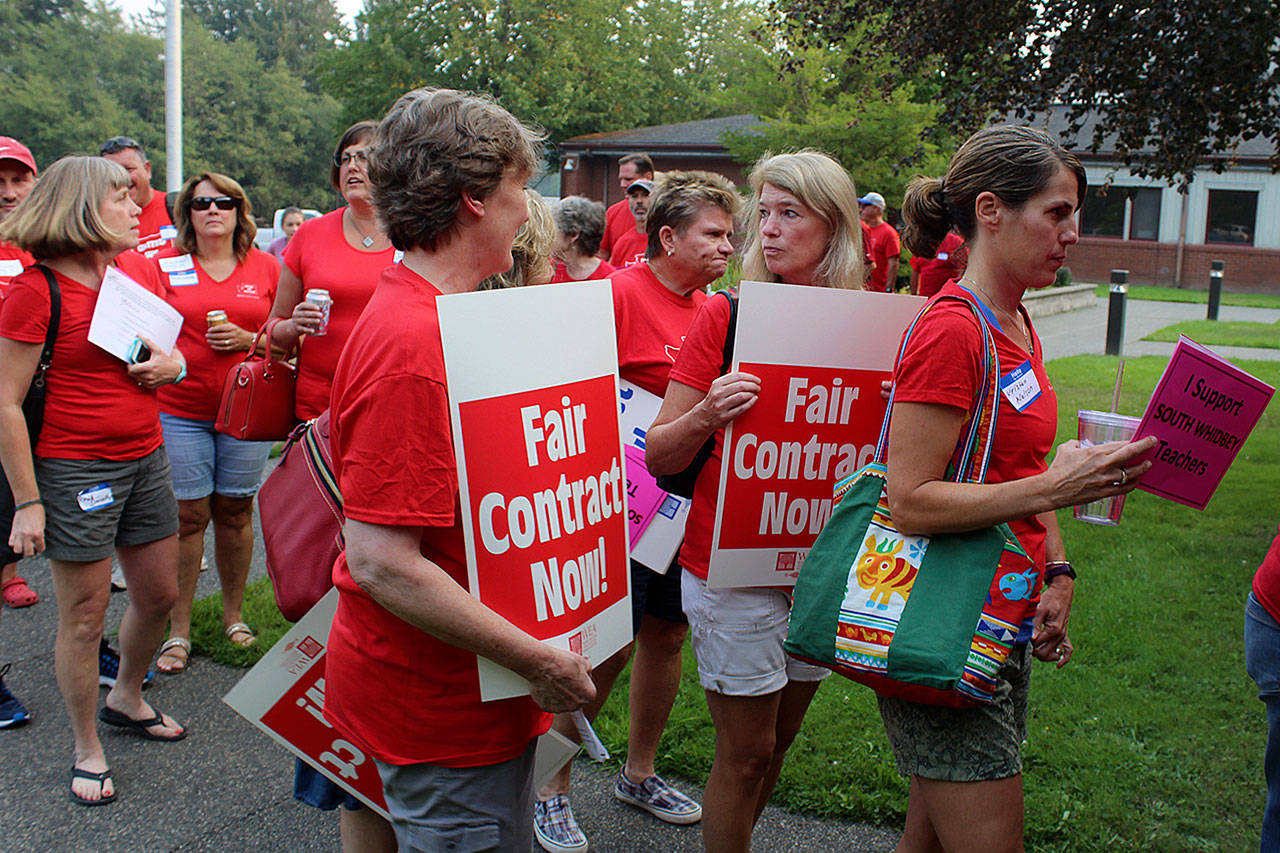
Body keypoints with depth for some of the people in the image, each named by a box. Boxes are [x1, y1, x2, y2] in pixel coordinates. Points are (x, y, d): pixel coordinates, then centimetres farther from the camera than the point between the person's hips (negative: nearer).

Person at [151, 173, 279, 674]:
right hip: (180, 410, -1)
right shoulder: (164, 264, 4)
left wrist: (248, 340, -9)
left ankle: (234, 614, 25)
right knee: (187, 515, 0)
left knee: (235, 511, 8)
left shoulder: (265, 267, 6)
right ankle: (179, 629, 11)